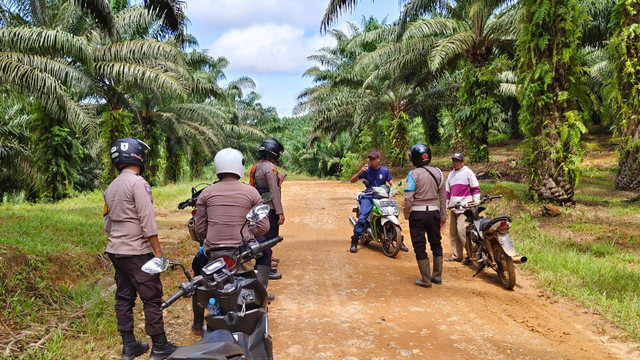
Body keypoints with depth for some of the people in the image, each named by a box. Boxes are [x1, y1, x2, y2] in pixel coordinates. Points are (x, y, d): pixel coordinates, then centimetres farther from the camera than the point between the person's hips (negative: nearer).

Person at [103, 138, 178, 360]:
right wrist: (157, 250, -16)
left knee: (124, 298, 12)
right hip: (137, 252, -9)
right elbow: (147, 221, -19)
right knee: (152, 298, -2)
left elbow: (107, 224, 18)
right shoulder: (137, 183, -14)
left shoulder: (111, 187, 13)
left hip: (116, 251, 9)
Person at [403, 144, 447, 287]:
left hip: (417, 214, -5)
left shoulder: (414, 174, -13)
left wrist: (406, 213, -2)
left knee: (420, 246, 5)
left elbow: (408, 197, -17)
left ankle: (426, 280, 8)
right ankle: (437, 276, 25)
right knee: (436, 244, 17)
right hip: (434, 212, 5)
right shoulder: (438, 172, 3)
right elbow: (442, 196, 7)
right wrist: (443, 215, 14)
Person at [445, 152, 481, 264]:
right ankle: (456, 255, 16)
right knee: (453, 233, 7)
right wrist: (445, 206, 17)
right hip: (454, 208, 7)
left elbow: (476, 189, -3)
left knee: (462, 231, -17)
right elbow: (447, 192, 22)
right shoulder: (451, 174, 19)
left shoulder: (468, 172, -1)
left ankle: (471, 255, -5)